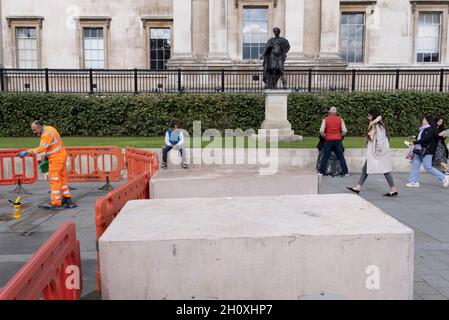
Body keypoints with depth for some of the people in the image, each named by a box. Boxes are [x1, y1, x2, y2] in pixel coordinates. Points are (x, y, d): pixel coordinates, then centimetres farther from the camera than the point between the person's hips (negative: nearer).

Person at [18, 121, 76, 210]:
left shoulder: (47, 134, -20)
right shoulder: (48, 129, 11)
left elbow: (41, 148, -31)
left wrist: (27, 152, -32)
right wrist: (47, 155, 14)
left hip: (56, 158, -10)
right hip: (60, 156, 10)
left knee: (54, 180, -5)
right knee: (61, 179, 15)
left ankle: (56, 203, 0)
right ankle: (67, 199, 22)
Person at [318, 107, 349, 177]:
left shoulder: (325, 119, 0)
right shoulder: (340, 119, 4)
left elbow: (321, 131, -9)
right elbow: (345, 131, -4)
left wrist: (324, 136, 8)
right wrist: (340, 136, 13)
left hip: (328, 140, -1)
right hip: (338, 140, 1)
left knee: (325, 157, 6)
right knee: (341, 157, 7)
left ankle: (322, 172, 8)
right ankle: (345, 172, 9)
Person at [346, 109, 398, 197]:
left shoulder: (378, 126, -17)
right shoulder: (373, 126, 12)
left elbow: (380, 140, -21)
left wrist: (378, 151, -19)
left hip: (379, 153, -10)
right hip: (372, 153, 10)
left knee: (385, 170, -3)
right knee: (365, 169, 9)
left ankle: (393, 190, 5)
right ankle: (358, 188, 12)